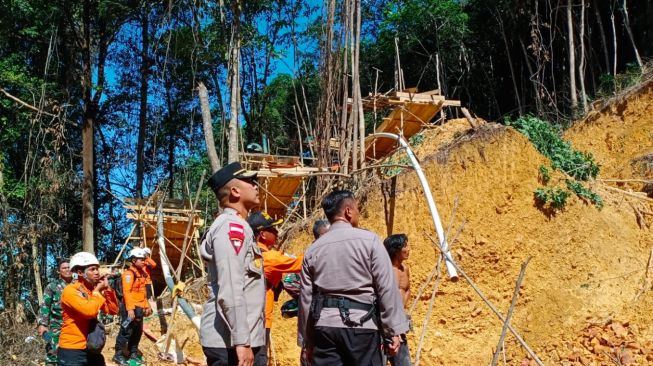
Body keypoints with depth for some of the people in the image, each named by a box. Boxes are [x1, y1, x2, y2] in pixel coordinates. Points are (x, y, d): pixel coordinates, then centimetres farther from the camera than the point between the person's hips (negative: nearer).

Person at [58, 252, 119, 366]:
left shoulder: (94, 290, 8)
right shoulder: (70, 290, -15)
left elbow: (113, 310, 6)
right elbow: (90, 311, -30)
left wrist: (107, 289, -4)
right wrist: (97, 291, -14)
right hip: (72, 351, -7)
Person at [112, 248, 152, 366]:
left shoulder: (141, 273, 16)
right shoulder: (129, 273, -13)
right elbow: (126, 292, -21)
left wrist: (146, 306, 20)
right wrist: (130, 309, -27)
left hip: (139, 308, 9)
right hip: (130, 308, -9)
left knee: (137, 331, 15)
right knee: (126, 331, -8)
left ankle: (133, 353, 26)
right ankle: (119, 354, 0)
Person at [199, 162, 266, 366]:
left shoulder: (237, 226, 19)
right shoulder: (232, 226, -11)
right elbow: (230, 291, -20)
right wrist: (242, 341, -23)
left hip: (247, 339, 10)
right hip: (231, 342, -10)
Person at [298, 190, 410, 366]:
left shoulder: (313, 250, 8)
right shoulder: (369, 240, -3)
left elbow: (306, 299, 11)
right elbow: (387, 289, -6)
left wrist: (307, 341, 18)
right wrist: (392, 333, -1)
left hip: (324, 326, 4)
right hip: (361, 325, -3)